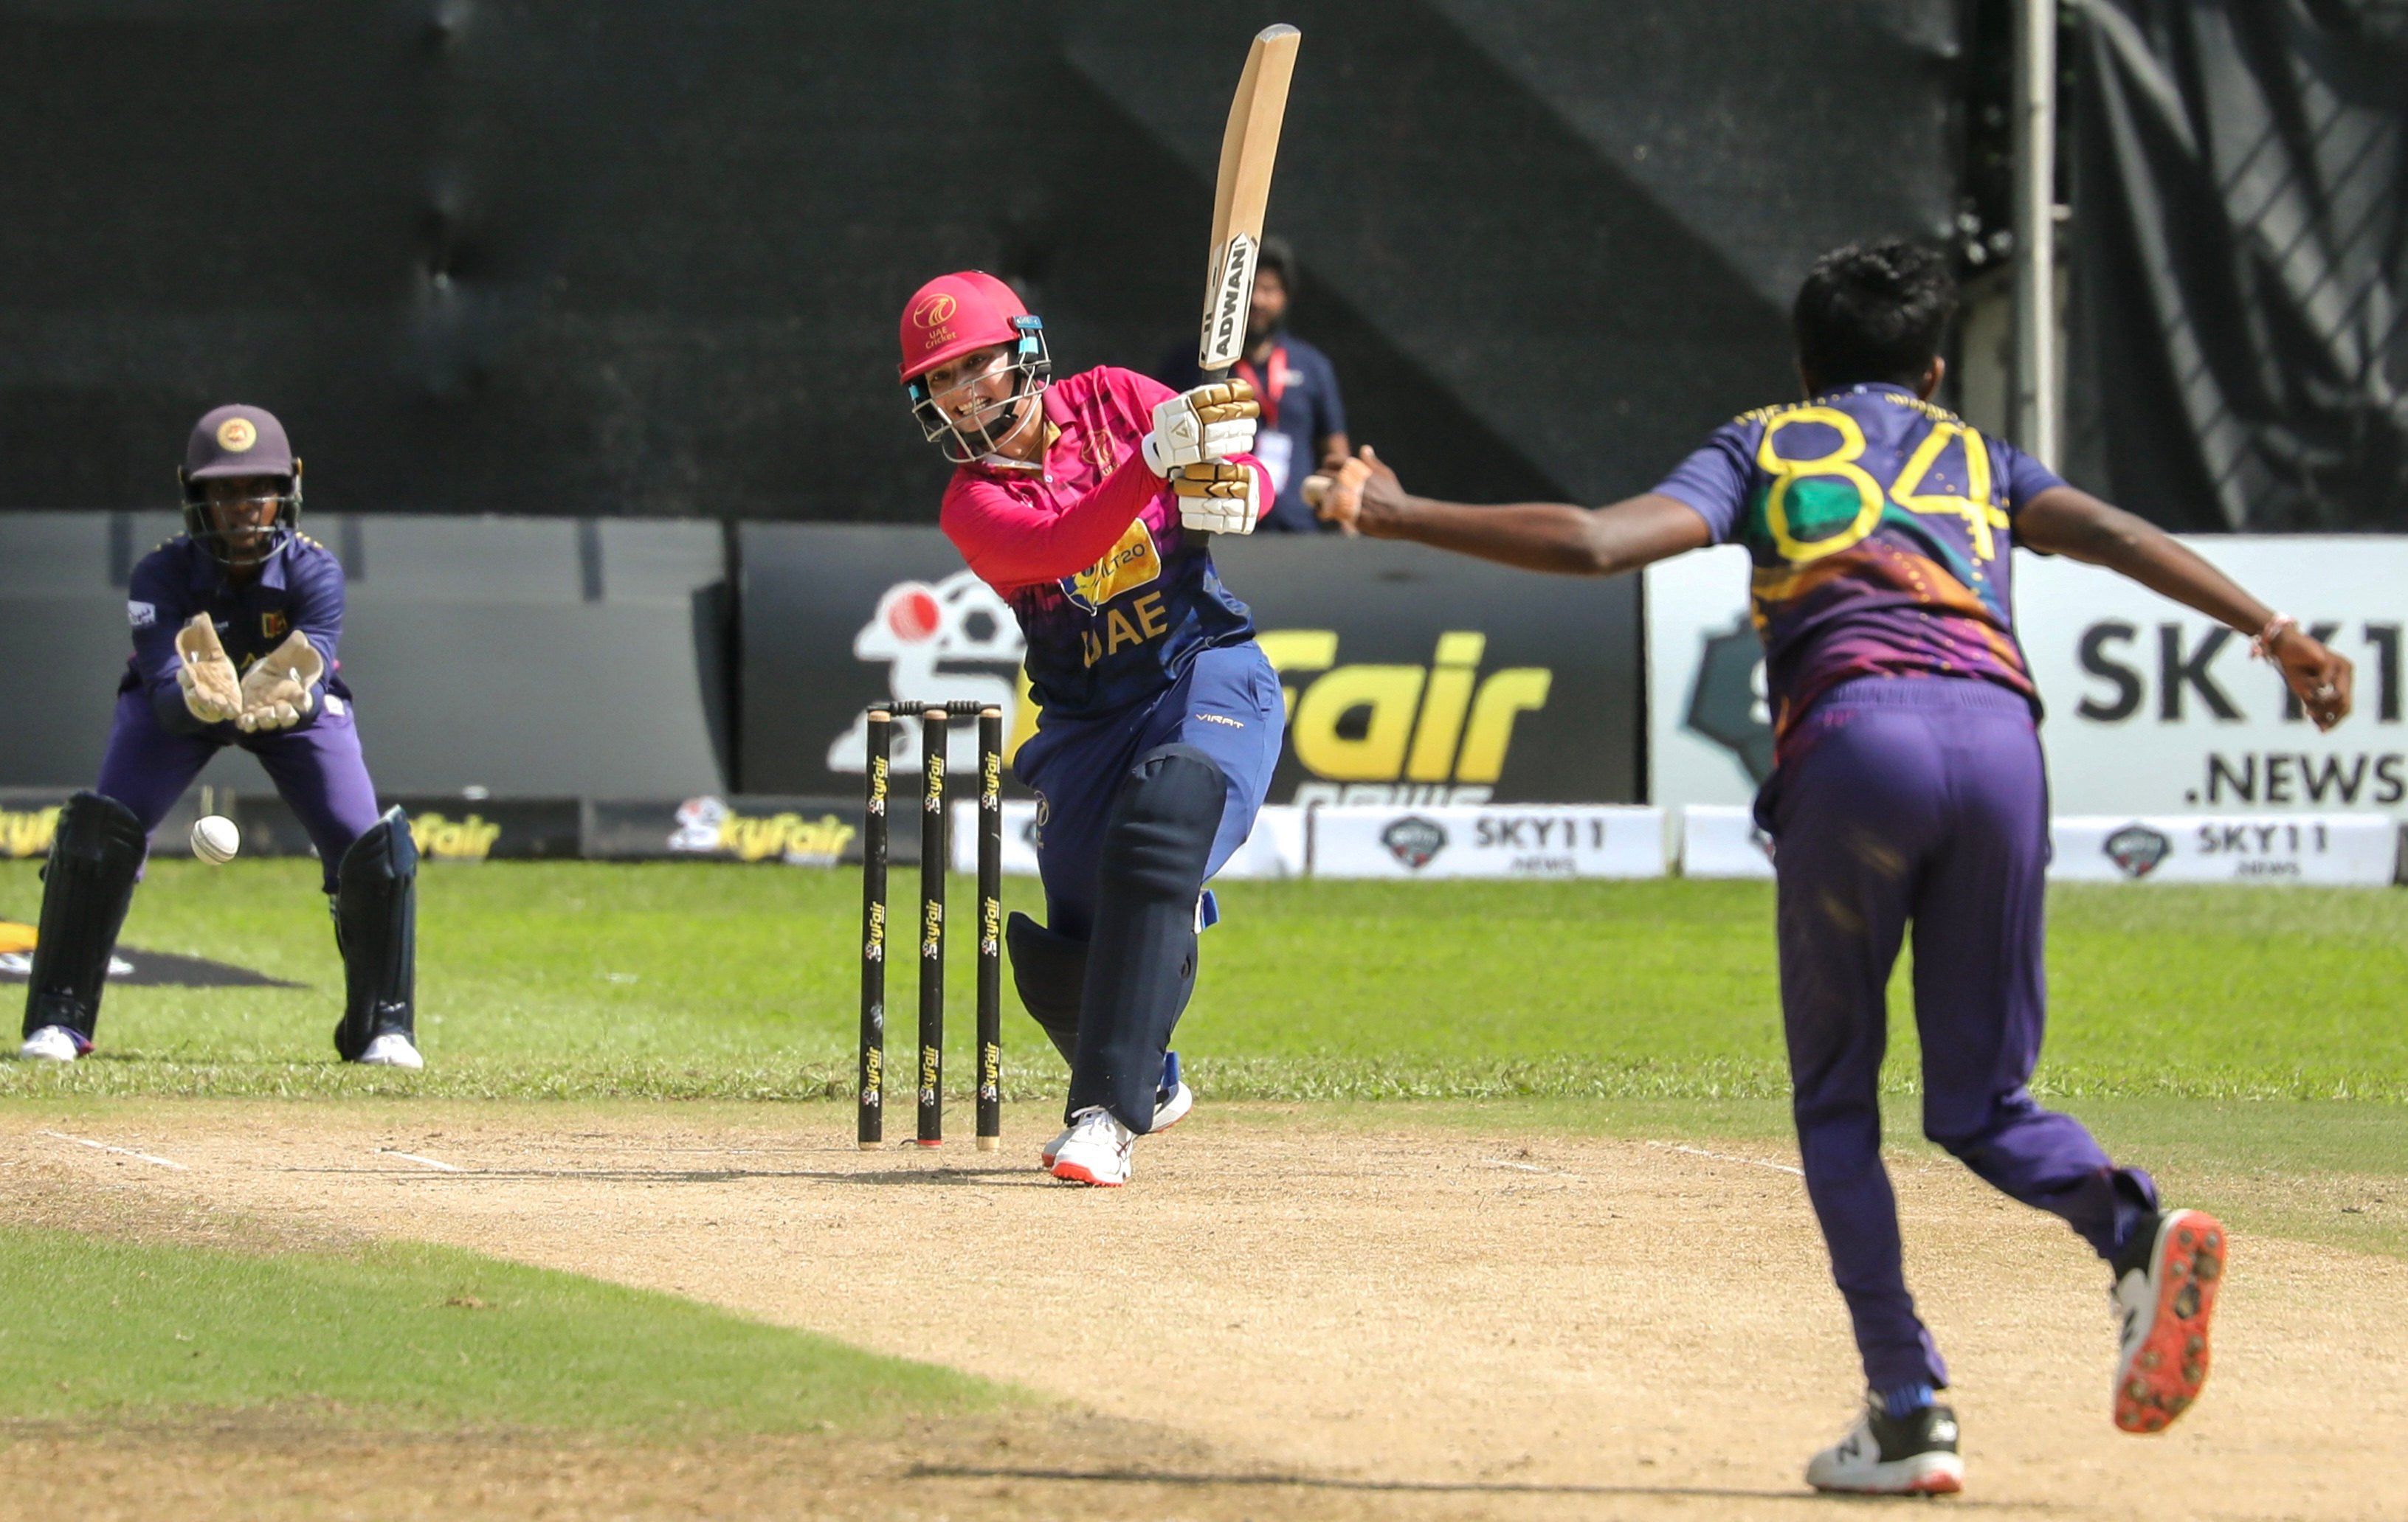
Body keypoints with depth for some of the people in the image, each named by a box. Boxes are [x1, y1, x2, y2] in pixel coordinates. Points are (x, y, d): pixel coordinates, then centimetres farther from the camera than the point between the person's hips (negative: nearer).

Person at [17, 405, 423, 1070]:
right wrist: (197, 697, -65)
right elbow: (165, 700, -41)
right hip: (179, 705, -1)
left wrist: (285, 698, -67)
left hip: (297, 708, 1)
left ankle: (383, 1028, 3)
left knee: (372, 850, -17)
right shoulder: (162, 575, -32)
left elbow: (312, 668, -43)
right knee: (99, 829, -22)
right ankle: (59, 1020, -10)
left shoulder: (315, 572, -30)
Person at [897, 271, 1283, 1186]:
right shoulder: (973, 503, -5)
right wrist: (1156, 457, -39)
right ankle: (1148, 1084, 36)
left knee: (1157, 834, -32)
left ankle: (1107, 1116, -32)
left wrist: (1228, 492, -24)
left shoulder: (1113, 402, 0)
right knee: (1063, 969, -1)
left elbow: (1248, 483, 0)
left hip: (1211, 675, -2)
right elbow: (1060, 547, -26)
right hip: (1087, 723, 2)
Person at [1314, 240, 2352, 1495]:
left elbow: (1595, 542, 9)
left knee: (1835, 1097, 13)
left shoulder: (1762, 447, 24)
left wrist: (1396, 517, 14)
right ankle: (2134, 1223, -19)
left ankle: (1908, 1407, -1)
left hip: (1852, 735, -2)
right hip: (1998, 732, 2)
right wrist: (2270, 631, 4)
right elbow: (2107, 533, 13)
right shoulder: (1976, 456, 31)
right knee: (1980, 1099, 14)